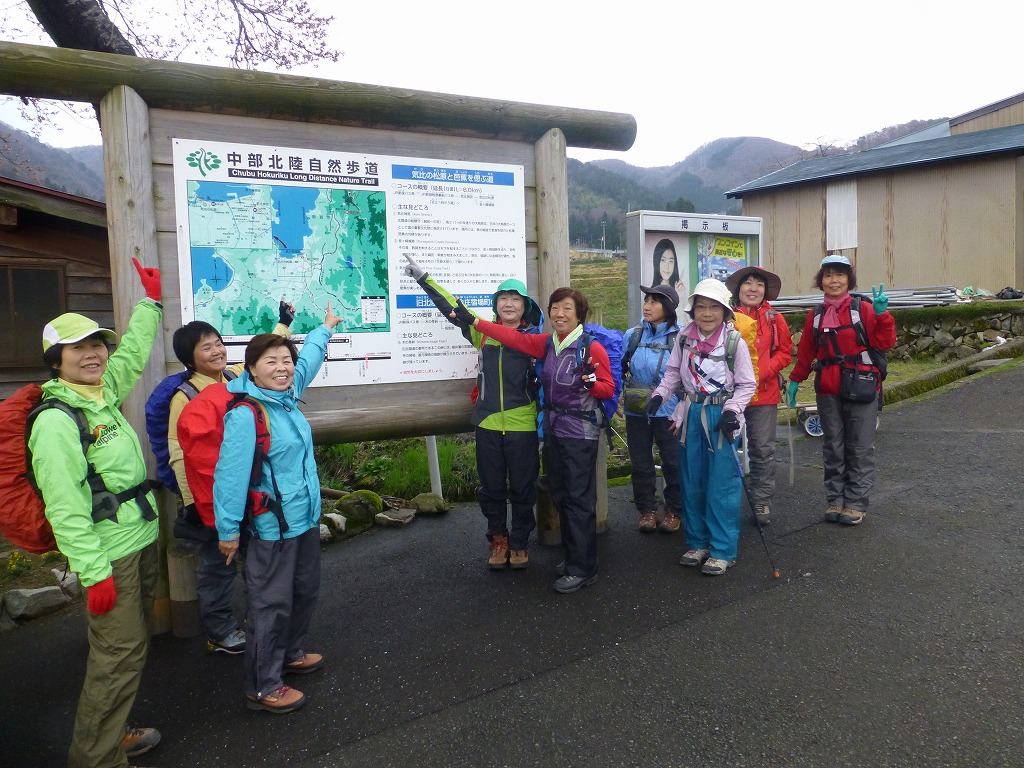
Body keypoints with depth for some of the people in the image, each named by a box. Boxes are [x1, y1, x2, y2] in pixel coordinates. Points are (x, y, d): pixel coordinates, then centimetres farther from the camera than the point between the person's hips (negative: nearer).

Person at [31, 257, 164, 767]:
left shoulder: (104, 395, 7)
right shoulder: (55, 420, -18)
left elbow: (133, 354, 26)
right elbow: (64, 506, -21)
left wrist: (151, 301, 32)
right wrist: (94, 572, -22)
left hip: (141, 541, 9)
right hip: (108, 555, -9)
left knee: (131, 647, 18)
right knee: (118, 654, -3)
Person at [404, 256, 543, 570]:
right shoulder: (483, 331, 4)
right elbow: (451, 307, 9)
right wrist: (423, 278, 7)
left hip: (523, 426, -2)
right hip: (487, 425, 2)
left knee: (523, 488, 9)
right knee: (491, 488, 12)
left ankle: (520, 543, 26)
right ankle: (498, 540, 29)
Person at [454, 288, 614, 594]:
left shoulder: (592, 347, -11)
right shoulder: (547, 343, 6)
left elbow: (608, 388, -9)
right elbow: (514, 337, 7)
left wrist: (591, 382, -31)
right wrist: (473, 320, 5)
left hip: (580, 434, -7)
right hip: (553, 429, 7)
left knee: (579, 499, -3)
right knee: (560, 496, 13)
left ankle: (583, 568, 6)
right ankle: (573, 557, 27)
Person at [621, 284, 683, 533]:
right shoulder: (632, 335, 3)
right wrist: (619, 397, 5)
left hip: (668, 411, -3)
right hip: (636, 411, 3)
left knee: (673, 462, 9)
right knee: (640, 463, 12)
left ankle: (674, 510, 26)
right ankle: (647, 509, 28)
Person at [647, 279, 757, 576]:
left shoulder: (734, 341, -11)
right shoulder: (685, 337, 0)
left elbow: (747, 384, -5)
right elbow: (674, 372, 11)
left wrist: (731, 410, -18)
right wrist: (659, 394, -4)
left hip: (721, 416, -4)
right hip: (691, 414, 4)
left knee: (721, 485, -3)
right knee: (692, 482, 11)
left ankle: (723, 550, 9)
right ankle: (697, 543, 25)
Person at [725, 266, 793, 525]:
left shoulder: (774, 319, 1)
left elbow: (784, 352, 5)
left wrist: (764, 371, -10)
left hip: (764, 393, 1)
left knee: (763, 449, 8)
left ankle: (762, 500, 22)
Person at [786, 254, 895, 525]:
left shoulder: (864, 309, -4)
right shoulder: (816, 315, 8)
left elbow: (885, 343, -10)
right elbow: (806, 352, 13)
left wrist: (881, 314, -21)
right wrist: (795, 380, 12)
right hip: (828, 390, 4)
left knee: (860, 448, 4)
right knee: (832, 447, 11)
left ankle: (856, 503, 14)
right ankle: (835, 499, 21)